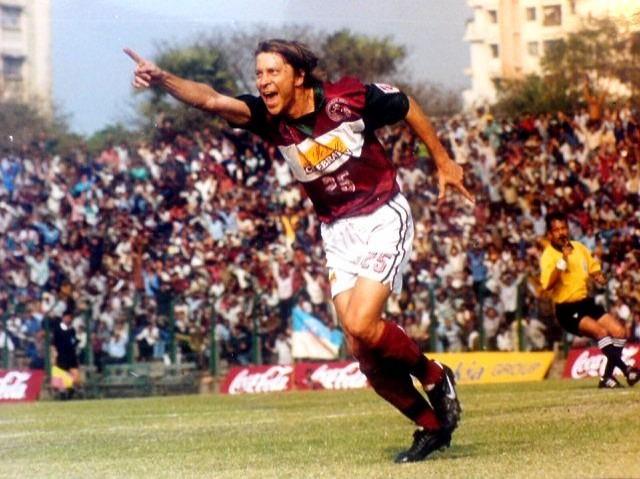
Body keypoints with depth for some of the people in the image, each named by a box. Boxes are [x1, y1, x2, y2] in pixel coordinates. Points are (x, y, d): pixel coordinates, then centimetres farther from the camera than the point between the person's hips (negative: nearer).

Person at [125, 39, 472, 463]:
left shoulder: (350, 97, -16)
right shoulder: (269, 117, -9)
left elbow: (408, 108, 2)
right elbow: (212, 99, -26)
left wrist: (443, 161, 9)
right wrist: (161, 79, -43)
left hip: (384, 218, -5)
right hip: (337, 232, 5)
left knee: (361, 325, -21)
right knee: (363, 350, -1)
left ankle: (435, 377, 5)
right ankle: (432, 425, 16)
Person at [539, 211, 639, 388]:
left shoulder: (579, 247, 7)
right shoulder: (548, 255, -12)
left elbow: (595, 270, 22)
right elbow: (547, 285, -29)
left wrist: (599, 277, -2)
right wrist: (562, 260, -38)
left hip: (587, 302, 7)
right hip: (567, 309, -7)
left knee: (620, 331, -5)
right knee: (601, 331, -27)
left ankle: (607, 377, 5)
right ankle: (625, 368, -17)